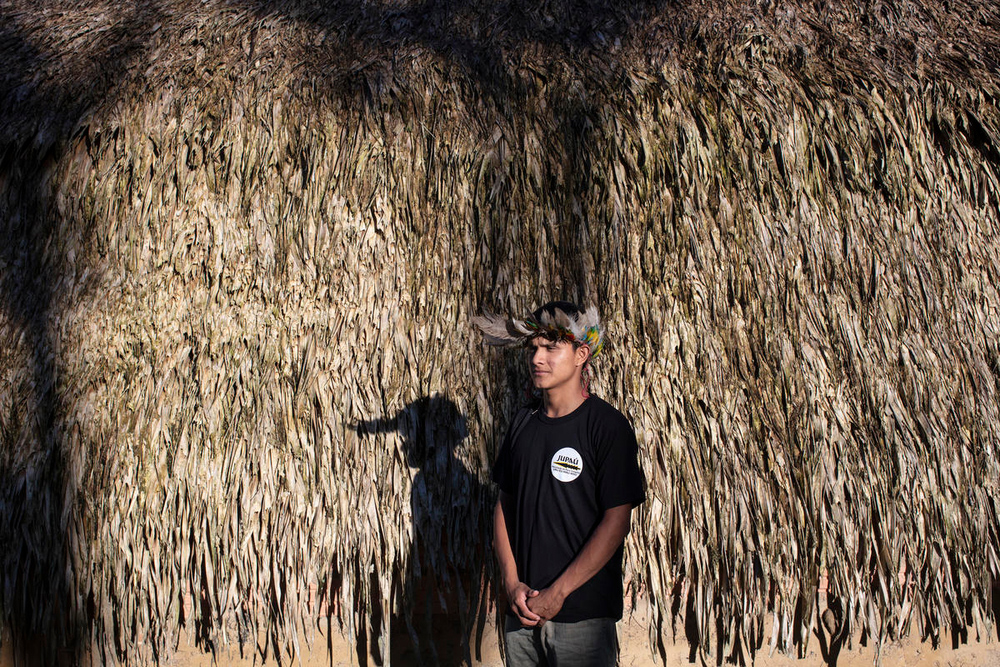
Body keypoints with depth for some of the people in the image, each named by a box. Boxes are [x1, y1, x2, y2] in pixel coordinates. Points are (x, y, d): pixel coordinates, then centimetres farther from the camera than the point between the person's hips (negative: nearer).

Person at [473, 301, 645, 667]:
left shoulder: (608, 426, -10)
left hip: (584, 613, -4)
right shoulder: (524, 423, 7)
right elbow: (505, 506, 10)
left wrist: (557, 592, -14)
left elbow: (616, 520, -13)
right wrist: (512, 582, -2)